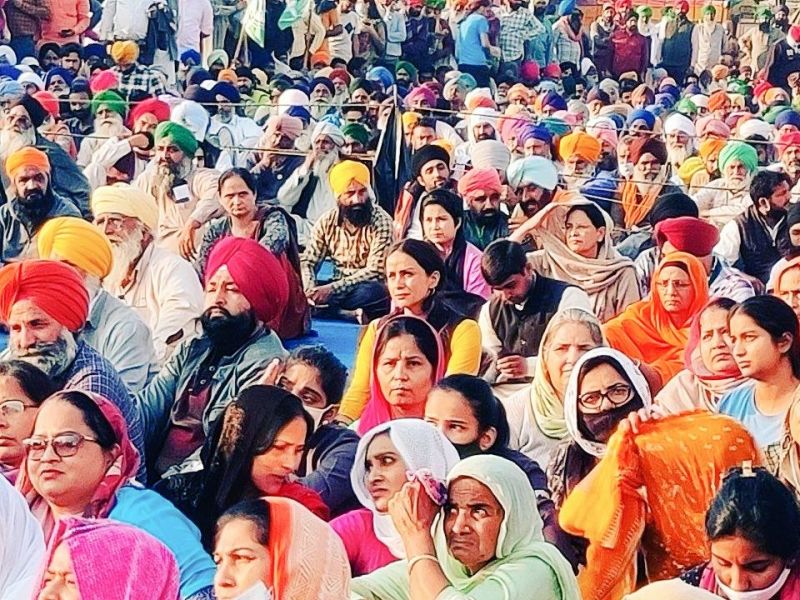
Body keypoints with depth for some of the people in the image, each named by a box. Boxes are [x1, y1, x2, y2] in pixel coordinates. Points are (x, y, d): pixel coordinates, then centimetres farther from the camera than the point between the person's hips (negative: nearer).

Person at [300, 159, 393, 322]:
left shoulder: (381, 222, -13)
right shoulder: (327, 221, 0)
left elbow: (375, 271, -20)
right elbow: (307, 262, -1)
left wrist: (332, 289, -29)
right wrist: (310, 290, -23)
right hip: (338, 287, 4)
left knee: (371, 292, -39)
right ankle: (351, 313, -22)